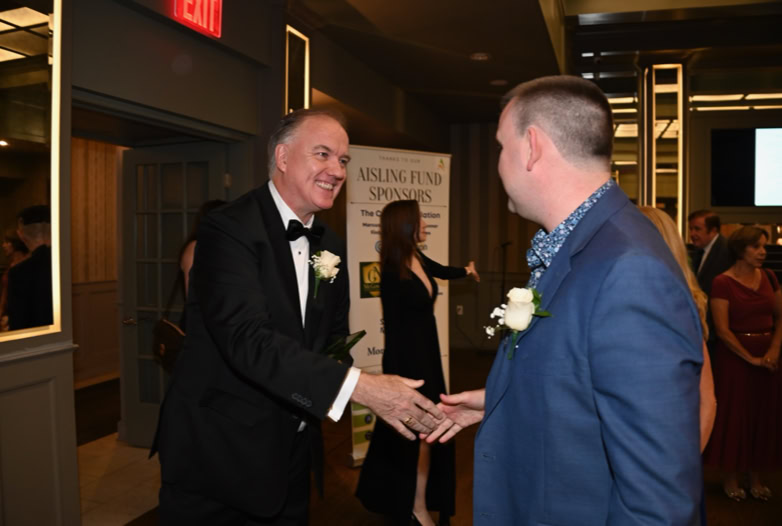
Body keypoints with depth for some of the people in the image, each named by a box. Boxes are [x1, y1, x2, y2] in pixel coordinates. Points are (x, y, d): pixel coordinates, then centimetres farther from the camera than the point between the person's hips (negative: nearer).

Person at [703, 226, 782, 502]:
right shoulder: (723, 283, -12)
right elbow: (722, 330, -14)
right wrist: (751, 358, -14)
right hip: (735, 356, -5)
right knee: (734, 415, 5)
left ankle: (756, 477, 27)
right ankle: (730, 478, 20)